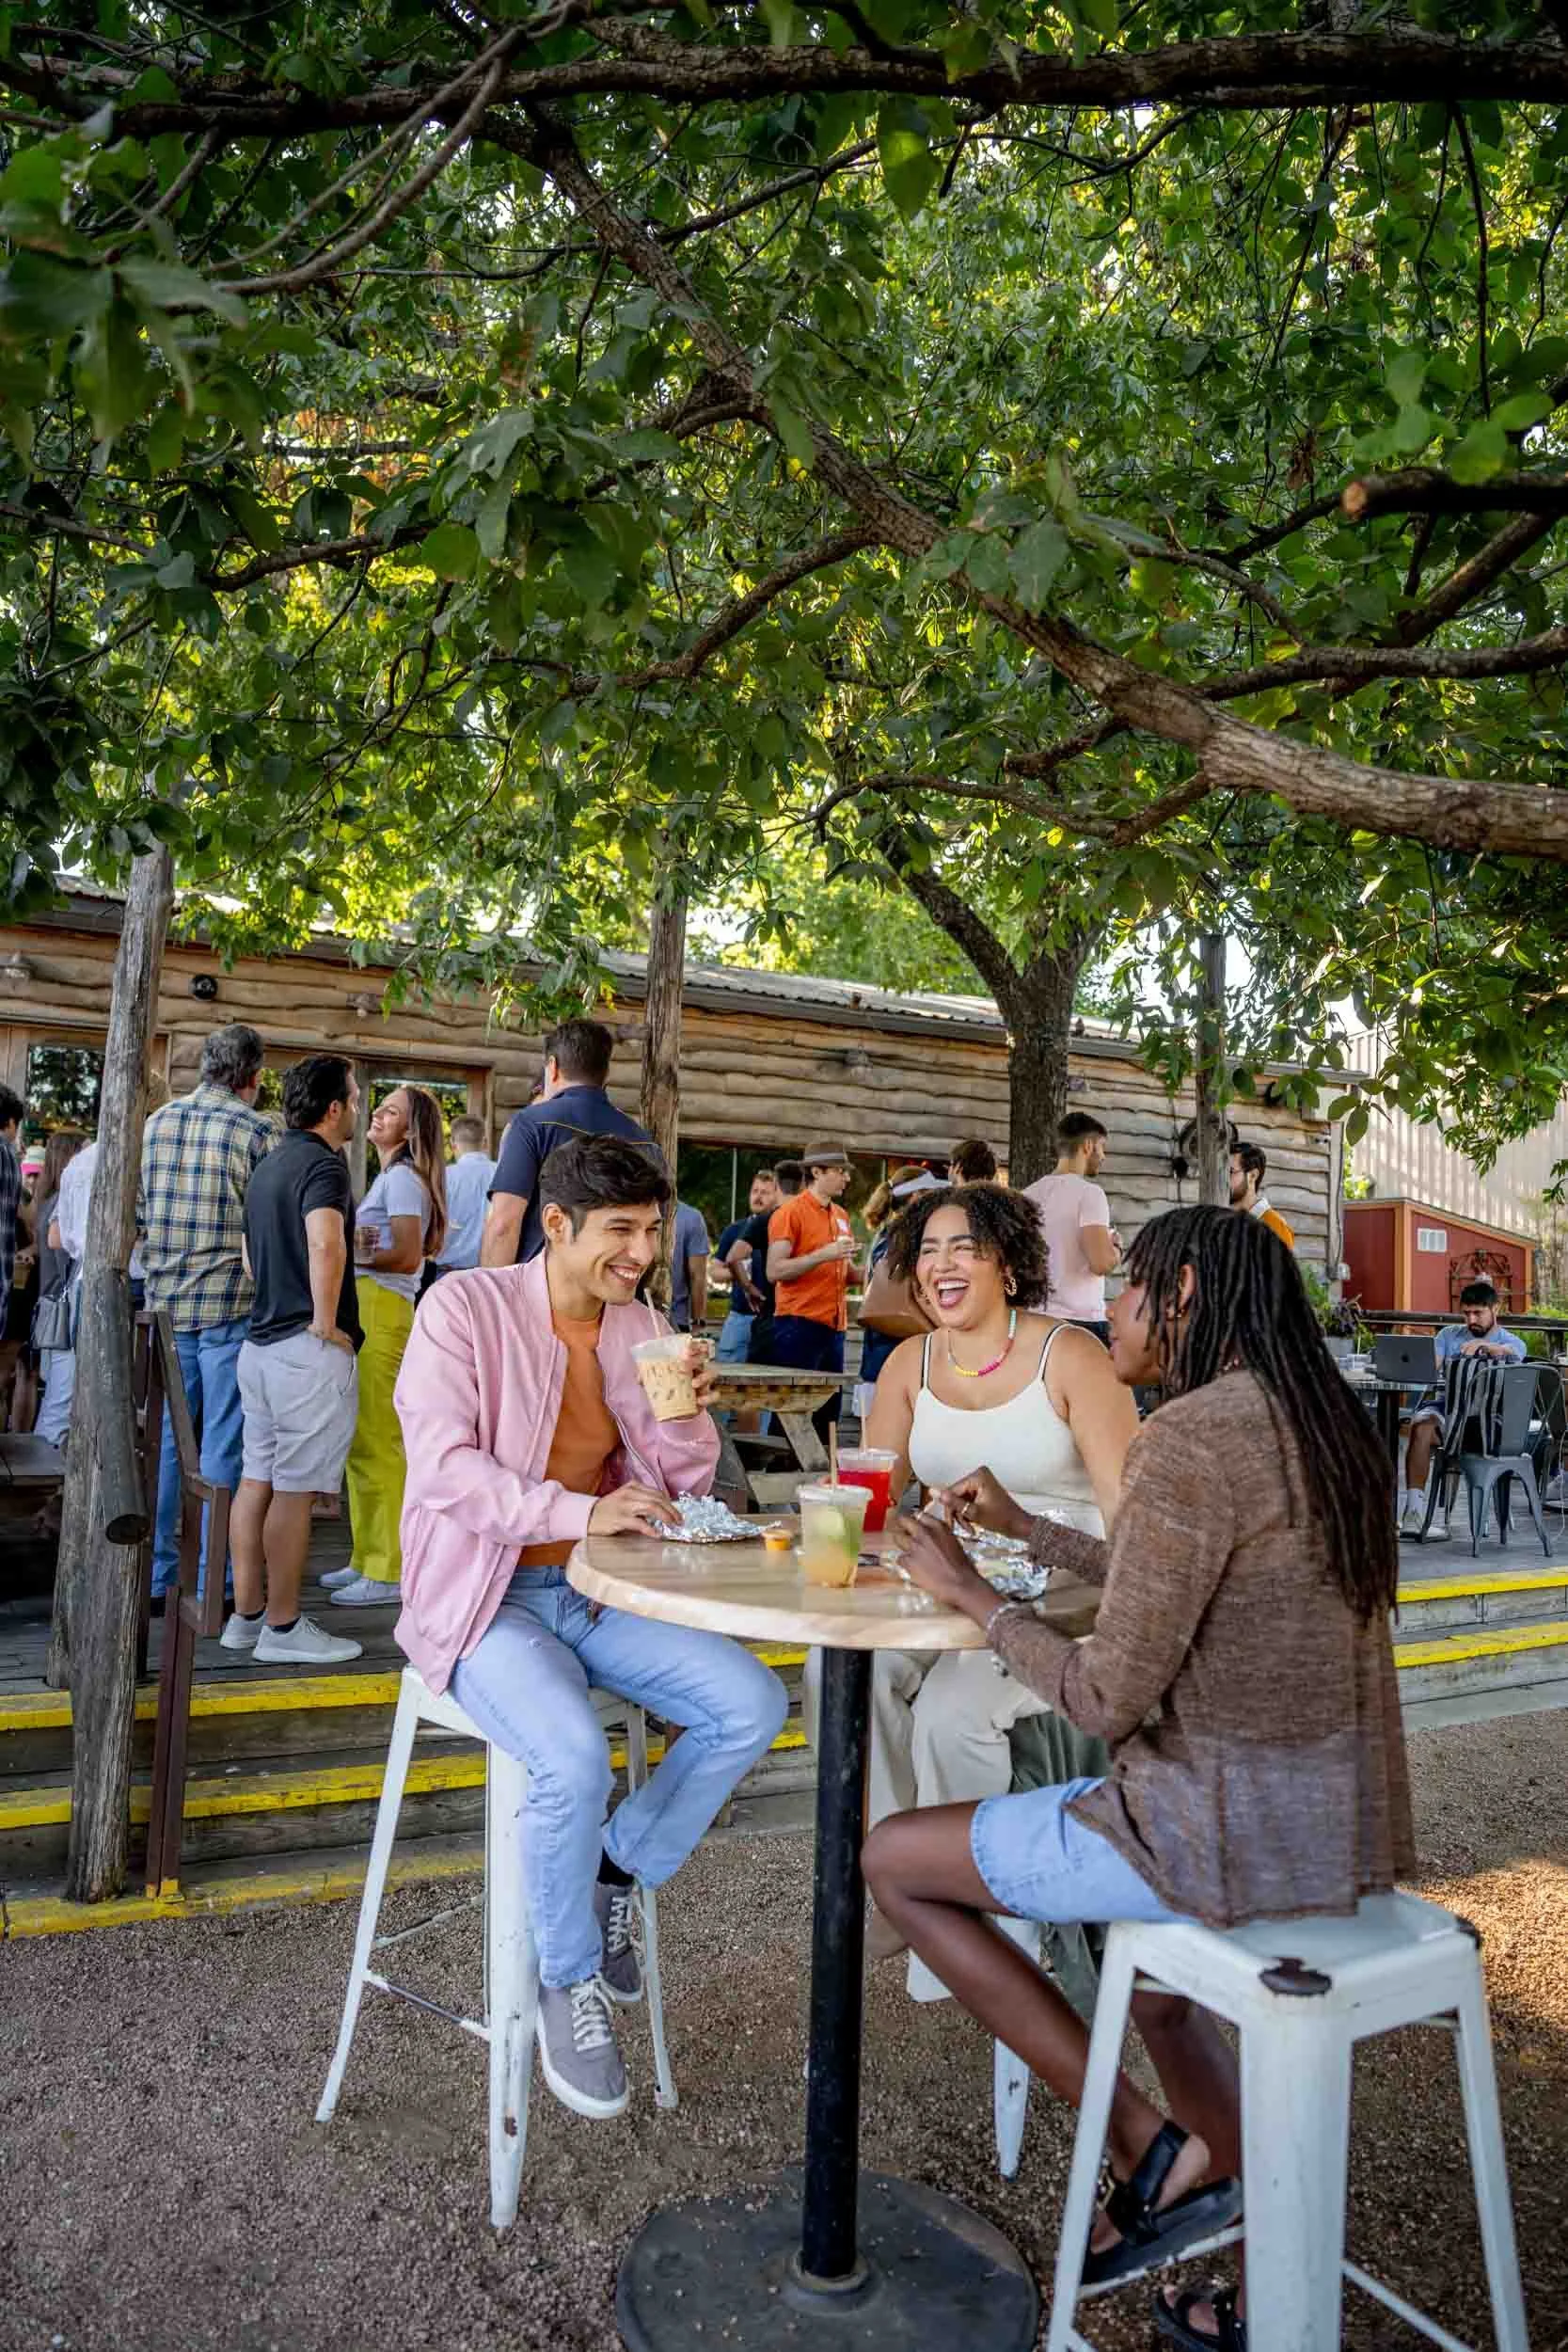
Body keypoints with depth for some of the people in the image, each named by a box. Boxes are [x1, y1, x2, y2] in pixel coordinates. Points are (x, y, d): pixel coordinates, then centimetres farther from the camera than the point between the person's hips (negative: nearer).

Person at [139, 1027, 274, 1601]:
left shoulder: (157, 1123, 7)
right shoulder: (256, 1131, -9)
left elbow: (135, 1217, 11)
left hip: (166, 1302, 5)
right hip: (230, 1303, -5)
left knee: (168, 1436, 13)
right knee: (222, 1442, 1)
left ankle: (158, 1574, 20)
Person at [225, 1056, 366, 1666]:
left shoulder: (269, 1165, 16)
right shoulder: (322, 1164, -14)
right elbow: (326, 1247, -31)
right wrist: (325, 1325, -21)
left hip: (260, 1340, 9)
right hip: (308, 1350, -9)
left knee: (257, 1479, 12)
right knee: (295, 1491, -3)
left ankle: (247, 1615, 20)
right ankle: (282, 1630, 3)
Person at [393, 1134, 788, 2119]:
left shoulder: (642, 1330, 8)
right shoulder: (466, 1306, -9)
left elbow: (681, 1488, 10)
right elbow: (443, 1465, -19)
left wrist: (685, 1415, -12)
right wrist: (578, 1512, -30)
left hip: (597, 1595, 6)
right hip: (483, 1596, -6)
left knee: (754, 1705, -12)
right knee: (576, 1757, -30)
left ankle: (616, 1874, 10)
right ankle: (568, 1983, -2)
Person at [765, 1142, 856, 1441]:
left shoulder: (841, 1216, 16)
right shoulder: (790, 1212, -7)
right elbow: (774, 1271, -14)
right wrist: (823, 1255, -21)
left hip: (834, 1327, 7)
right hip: (799, 1324, -7)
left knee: (828, 1414, 10)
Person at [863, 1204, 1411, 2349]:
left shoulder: (1189, 1437, -21)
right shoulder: (1324, 1425, 7)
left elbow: (1109, 1698, -20)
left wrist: (971, 1592, -5)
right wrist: (1024, 1527, 23)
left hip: (1230, 1831, -9)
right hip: (1343, 1823, 9)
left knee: (894, 1857, 8)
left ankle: (1153, 2146, 11)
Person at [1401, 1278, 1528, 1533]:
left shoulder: (1513, 1342, 10)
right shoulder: (1449, 1334, 19)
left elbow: (1507, 1352, -16)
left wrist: (1483, 1345, -39)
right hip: (1446, 1405, 2)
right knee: (1421, 1425, -34)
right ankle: (1414, 1506, -37)